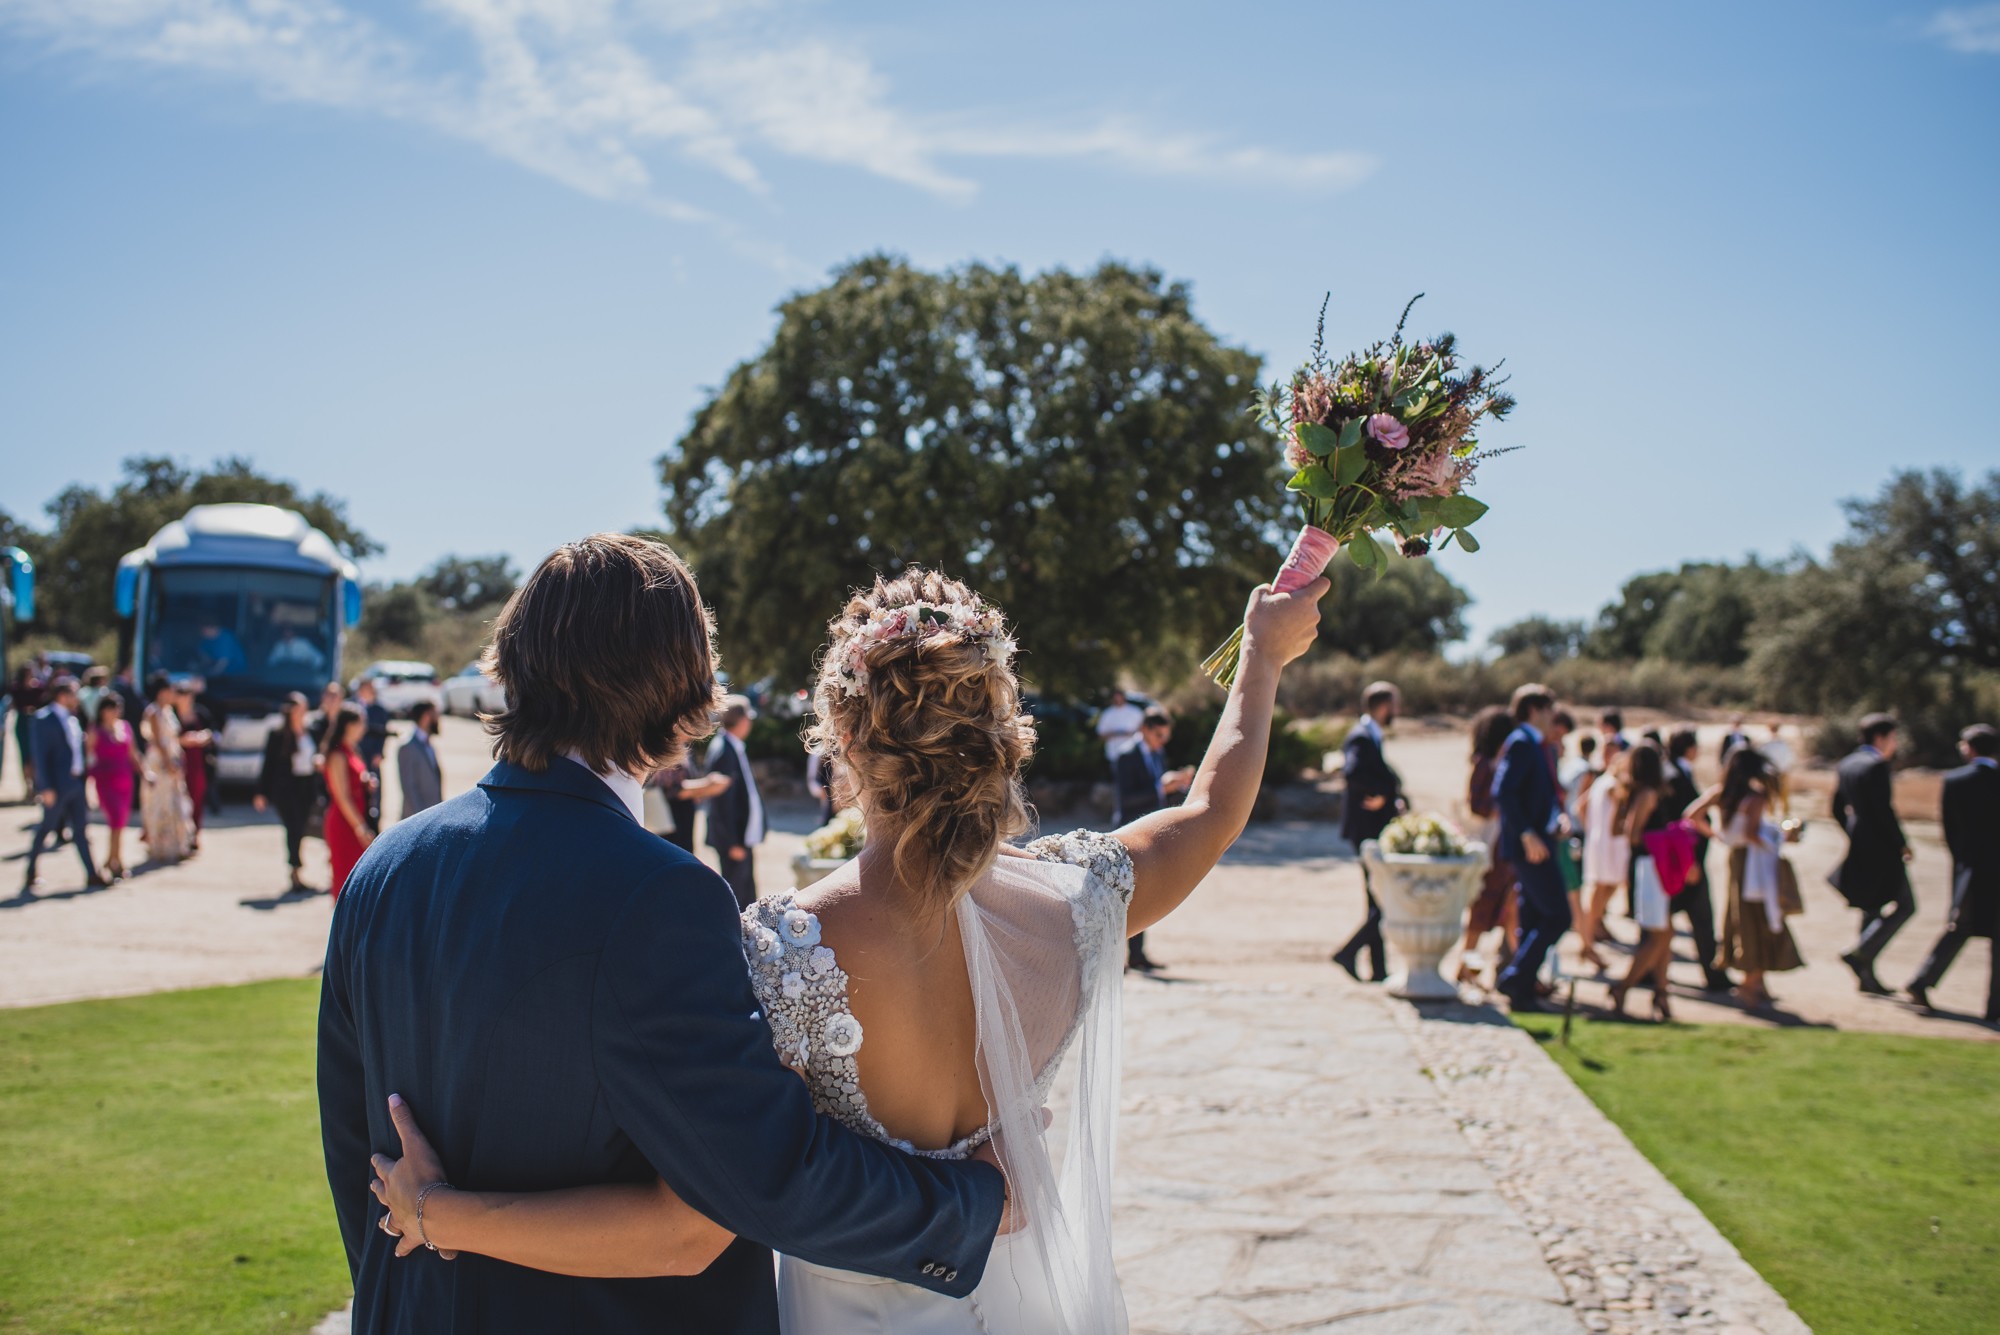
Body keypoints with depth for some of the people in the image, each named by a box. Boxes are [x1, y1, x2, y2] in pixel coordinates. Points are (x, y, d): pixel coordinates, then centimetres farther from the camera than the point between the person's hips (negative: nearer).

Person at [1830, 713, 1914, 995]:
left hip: (1858, 848, 9)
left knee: (1872, 909, 16)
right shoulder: (1877, 765, -16)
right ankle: (1860, 954, -11)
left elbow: (1838, 808, 16)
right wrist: (1902, 844, -11)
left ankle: (1866, 975, 18)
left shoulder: (1847, 764, 11)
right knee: (1904, 906, -1)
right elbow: (1884, 810, -21)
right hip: (1881, 848, -9)